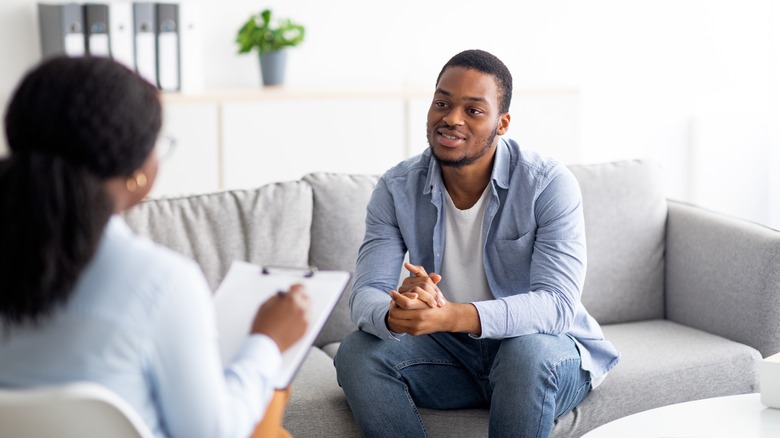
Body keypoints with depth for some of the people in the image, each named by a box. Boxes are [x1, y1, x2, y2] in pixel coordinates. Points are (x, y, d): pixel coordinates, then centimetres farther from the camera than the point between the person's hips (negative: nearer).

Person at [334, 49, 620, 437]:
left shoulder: (550, 185, -17)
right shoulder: (396, 189, -6)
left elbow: (557, 304, -27)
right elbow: (366, 294, -14)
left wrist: (455, 316, -45)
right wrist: (395, 315, -41)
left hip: (549, 352, -3)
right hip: (450, 352, 3)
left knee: (529, 352, -36)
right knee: (357, 353, -21)